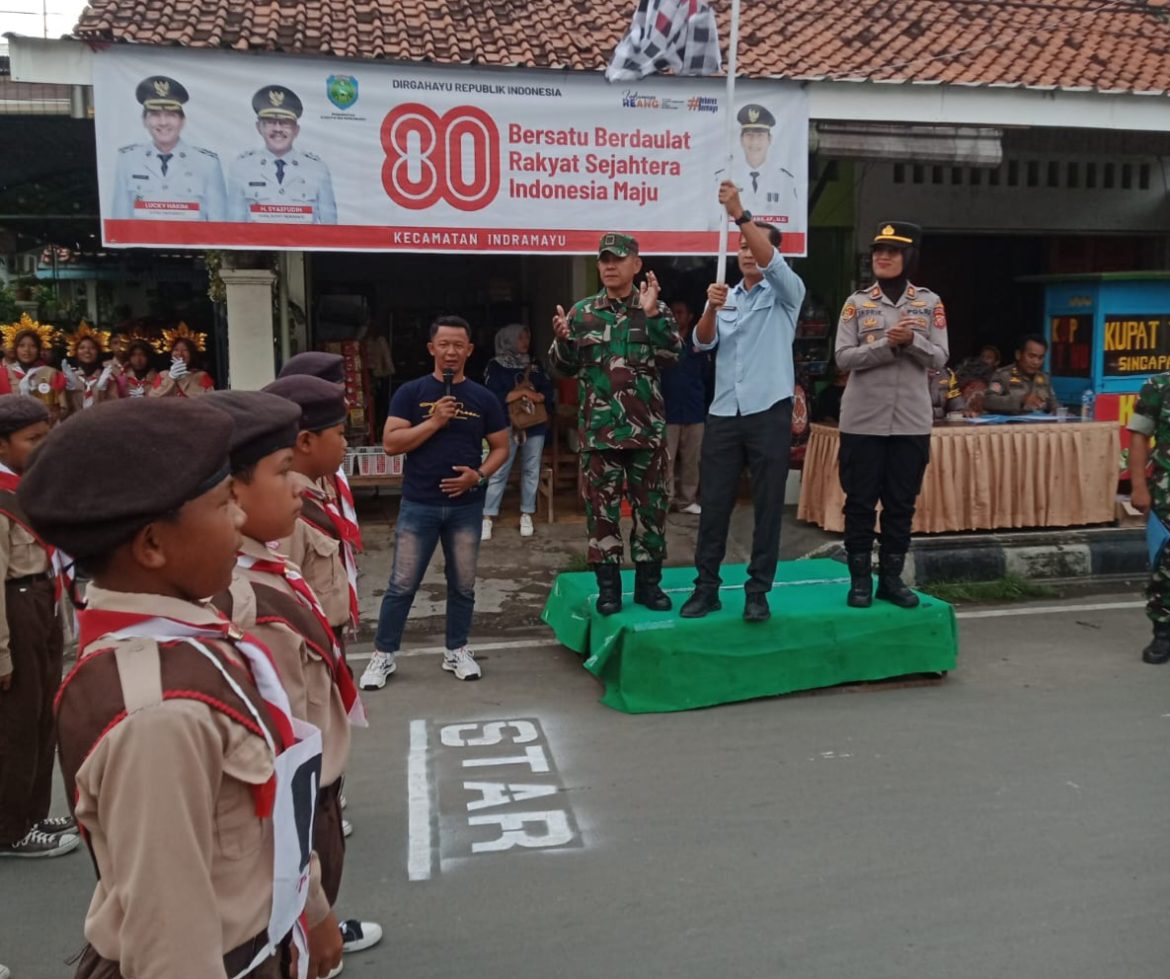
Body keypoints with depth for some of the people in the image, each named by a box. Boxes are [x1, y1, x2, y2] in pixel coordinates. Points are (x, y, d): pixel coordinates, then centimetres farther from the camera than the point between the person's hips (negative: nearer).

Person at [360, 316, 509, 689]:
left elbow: (500, 447, 9)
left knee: (462, 584, 11)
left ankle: (457, 651, 26)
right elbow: (390, 443, -9)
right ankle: (383, 655, 14)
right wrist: (434, 422, -17)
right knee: (402, 585, 2)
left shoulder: (483, 398, 5)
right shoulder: (411, 393, -1)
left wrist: (480, 475, -10)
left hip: (466, 506, 2)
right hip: (418, 505, -2)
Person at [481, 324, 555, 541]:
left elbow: (548, 391, 8)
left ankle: (526, 516, 14)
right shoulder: (496, 365, 0)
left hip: (535, 425, 4)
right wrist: (523, 393, -9)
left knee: (531, 471, 6)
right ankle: (487, 518, -3)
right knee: (498, 473, -6)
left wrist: (536, 396, -12)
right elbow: (493, 397, -11)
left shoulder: (535, 364, 14)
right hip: (507, 426, -4)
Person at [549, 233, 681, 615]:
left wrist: (651, 314, -20)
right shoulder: (582, 312, 5)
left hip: (647, 428, 0)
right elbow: (565, 368, 6)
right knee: (602, 509, 5)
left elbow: (670, 355, -11)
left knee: (650, 506, 8)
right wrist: (562, 339, -14)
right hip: (599, 430, 1)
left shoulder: (656, 310, 3)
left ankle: (648, 582, 21)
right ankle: (608, 586, 16)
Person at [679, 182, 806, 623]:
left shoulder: (786, 293, 4)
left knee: (768, 505, 0)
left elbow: (772, 262, -18)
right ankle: (706, 587, 10)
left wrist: (741, 214, -27)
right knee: (714, 504, 3)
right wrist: (711, 307, -19)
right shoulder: (727, 297, 15)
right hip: (723, 414, 3)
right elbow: (703, 342, 1)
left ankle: (758, 590, 7)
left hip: (769, 413, -3)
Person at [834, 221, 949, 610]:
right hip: (863, 420, -1)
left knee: (901, 503, 7)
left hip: (911, 421, 2)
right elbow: (844, 357, -6)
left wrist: (911, 340, -18)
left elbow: (939, 359, 0)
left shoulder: (929, 302, 5)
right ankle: (860, 579, 13)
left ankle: (892, 578, 18)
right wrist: (889, 343, -18)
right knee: (860, 502, 3)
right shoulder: (857, 302, 2)